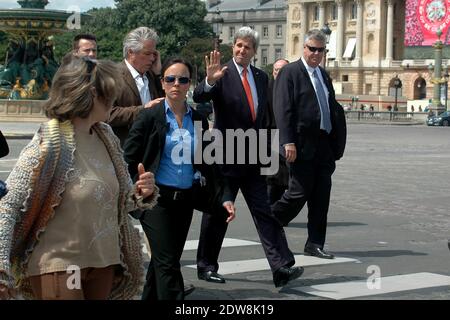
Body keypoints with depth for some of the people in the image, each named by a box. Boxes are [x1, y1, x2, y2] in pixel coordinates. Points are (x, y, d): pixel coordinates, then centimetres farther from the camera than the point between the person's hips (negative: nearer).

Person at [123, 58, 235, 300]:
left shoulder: (198, 120, 8)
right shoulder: (150, 116, -4)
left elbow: (207, 165, 12)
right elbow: (128, 159, -5)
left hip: (185, 199, 5)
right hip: (156, 198, -5)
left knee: (163, 262, 13)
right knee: (168, 264, -11)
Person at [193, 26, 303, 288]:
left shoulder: (261, 77, 10)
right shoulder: (221, 73, -8)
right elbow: (199, 97, -24)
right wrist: (210, 80, -44)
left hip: (254, 158, 5)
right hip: (226, 155, -5)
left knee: (266, 212, 0)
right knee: (217, 212, 6)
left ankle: (282, 267, -3)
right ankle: (206, 266, 19)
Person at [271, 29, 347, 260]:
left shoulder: (323, 75, 18)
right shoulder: (290, 73, -5)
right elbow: (283, 110, -13)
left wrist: (337, 142, 13)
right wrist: (288, 142, -21)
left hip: (325, 145, 7)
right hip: (302, 145, -7)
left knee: (321, 196, 6)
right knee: (300, 192, -5)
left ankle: (315, 244, 13)